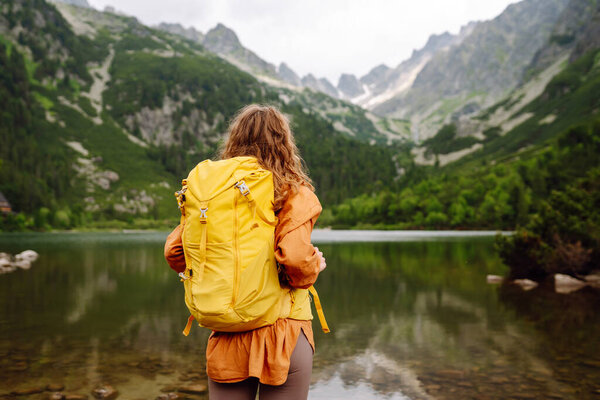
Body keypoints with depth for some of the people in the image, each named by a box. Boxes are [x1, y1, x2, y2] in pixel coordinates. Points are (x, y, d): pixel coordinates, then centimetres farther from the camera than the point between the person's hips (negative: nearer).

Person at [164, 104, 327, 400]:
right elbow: (295, 257, -24)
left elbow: (174, 250, 1)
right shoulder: (294, 194, -10)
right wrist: (315, 265, -3)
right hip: (283, 335, -3)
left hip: (226, 340, 3)